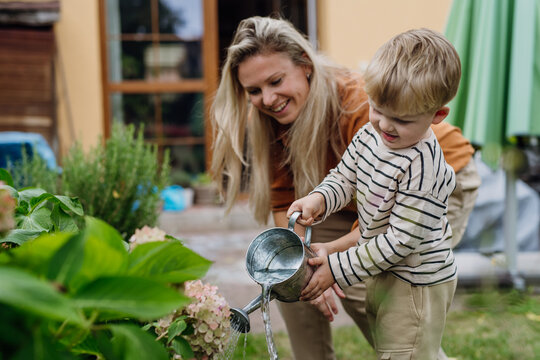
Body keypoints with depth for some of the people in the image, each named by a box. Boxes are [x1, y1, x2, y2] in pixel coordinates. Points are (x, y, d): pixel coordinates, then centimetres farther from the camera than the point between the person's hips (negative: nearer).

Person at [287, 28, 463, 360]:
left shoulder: (422, 167, -32)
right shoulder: (369, 135, -7)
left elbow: (400, 241, -29)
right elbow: (344, 178, 5)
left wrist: (338, 269, -24)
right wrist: (319, 200, -18)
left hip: (416, 283, -8)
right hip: (383, 271, 9)